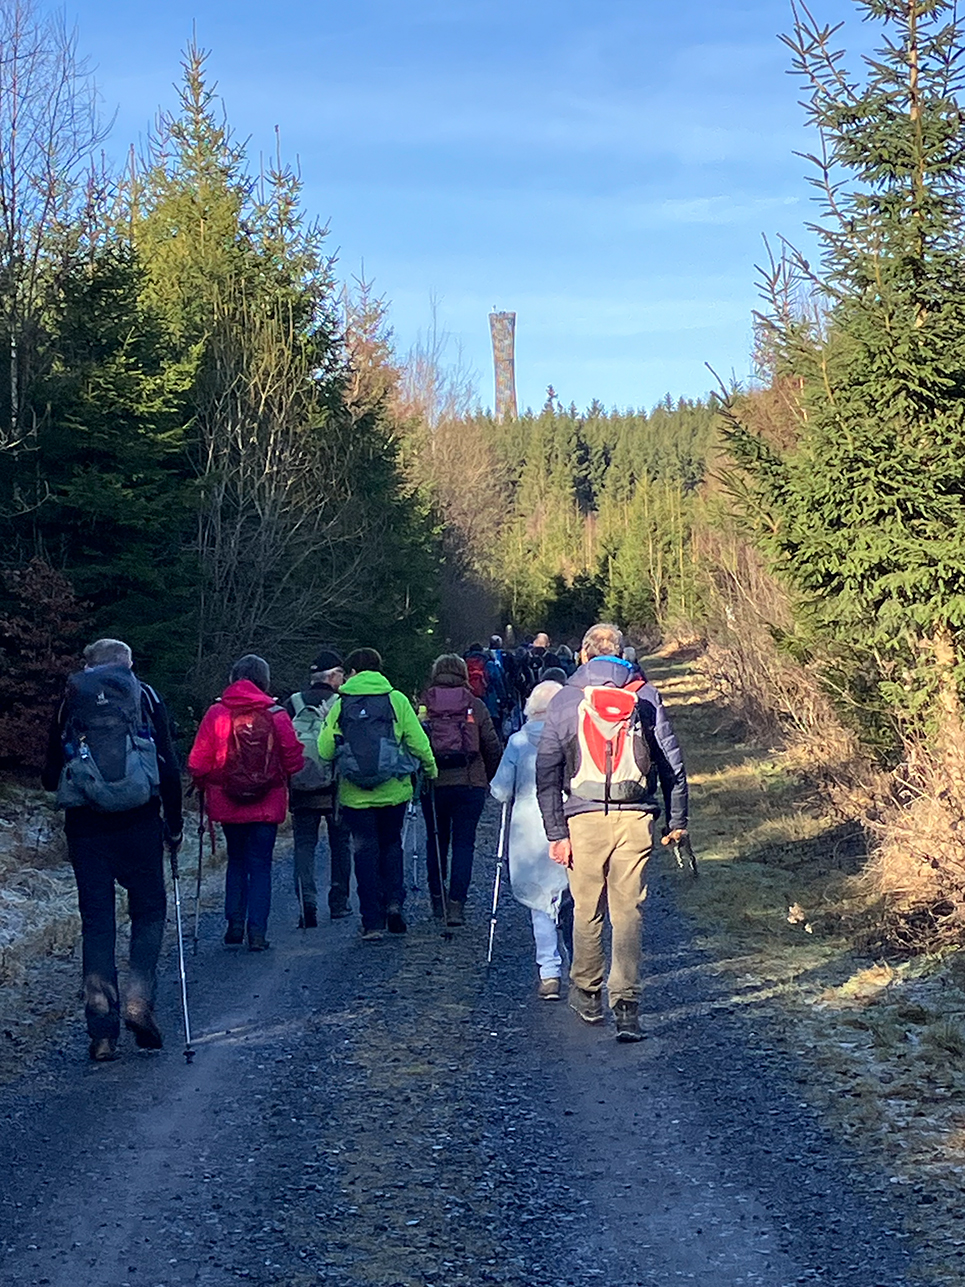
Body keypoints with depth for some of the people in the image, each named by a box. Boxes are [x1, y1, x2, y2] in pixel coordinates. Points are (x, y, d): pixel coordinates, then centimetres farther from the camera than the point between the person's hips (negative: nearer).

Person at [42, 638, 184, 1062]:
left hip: (84, 826, 1)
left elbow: (50, 776, 10)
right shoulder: (146, 698, 4)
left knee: (96, 922, 6)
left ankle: (102, 1030, 4)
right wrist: (174, 824, 10)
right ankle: (139, 1000, -6)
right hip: (138, 823, -1)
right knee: (149, 910, 13)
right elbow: (169, 767, 1)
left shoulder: (70, 702, 8)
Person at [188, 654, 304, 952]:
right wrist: (282, 783, 17)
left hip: (227, 804, 1)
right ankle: (257, 932, 1)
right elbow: (294, 759, -3)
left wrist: (204, 786, 15)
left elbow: (198, 763, -4)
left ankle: (235, 927, 14)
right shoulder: (276, 715, -6)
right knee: (260, 865, 7)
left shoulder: (216, 714, -5)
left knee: (236, 861, 18)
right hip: (268, 804, -1)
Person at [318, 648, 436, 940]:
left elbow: (325, 751, -4)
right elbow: (418, 742, -3)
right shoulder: (396, 699, -2)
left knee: (365, 851, 8)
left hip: (355, 795, 0)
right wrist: (430, 769, 14)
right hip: (393, 790, 0)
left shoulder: (340, 705, -2)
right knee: (391, 844, 21)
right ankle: (394, 900, 5)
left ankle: (373, 921, 8)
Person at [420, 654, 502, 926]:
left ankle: (438, 900, 21)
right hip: (470, 782, -1)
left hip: (432, 782, 1)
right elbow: (493, 747, 1)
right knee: (464, 842, 4)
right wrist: (491, 778, 15)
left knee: (436, 840, 16)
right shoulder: (476, 706, 1)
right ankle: (456, 904, -4)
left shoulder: (421, 705, 1)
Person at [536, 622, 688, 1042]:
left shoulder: (564, 700, 6)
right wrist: (677, 819, 12)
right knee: (629, 912, 2)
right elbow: (672, 761, 6)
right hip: (634, 818, 0)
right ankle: (626, 1005, -5)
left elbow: (547, 772, 2)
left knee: (587, 910, 14)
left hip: (584, 818, 0)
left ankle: (586, 993, 28)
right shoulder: (645, 696, 6)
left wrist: (555, 832, 4)